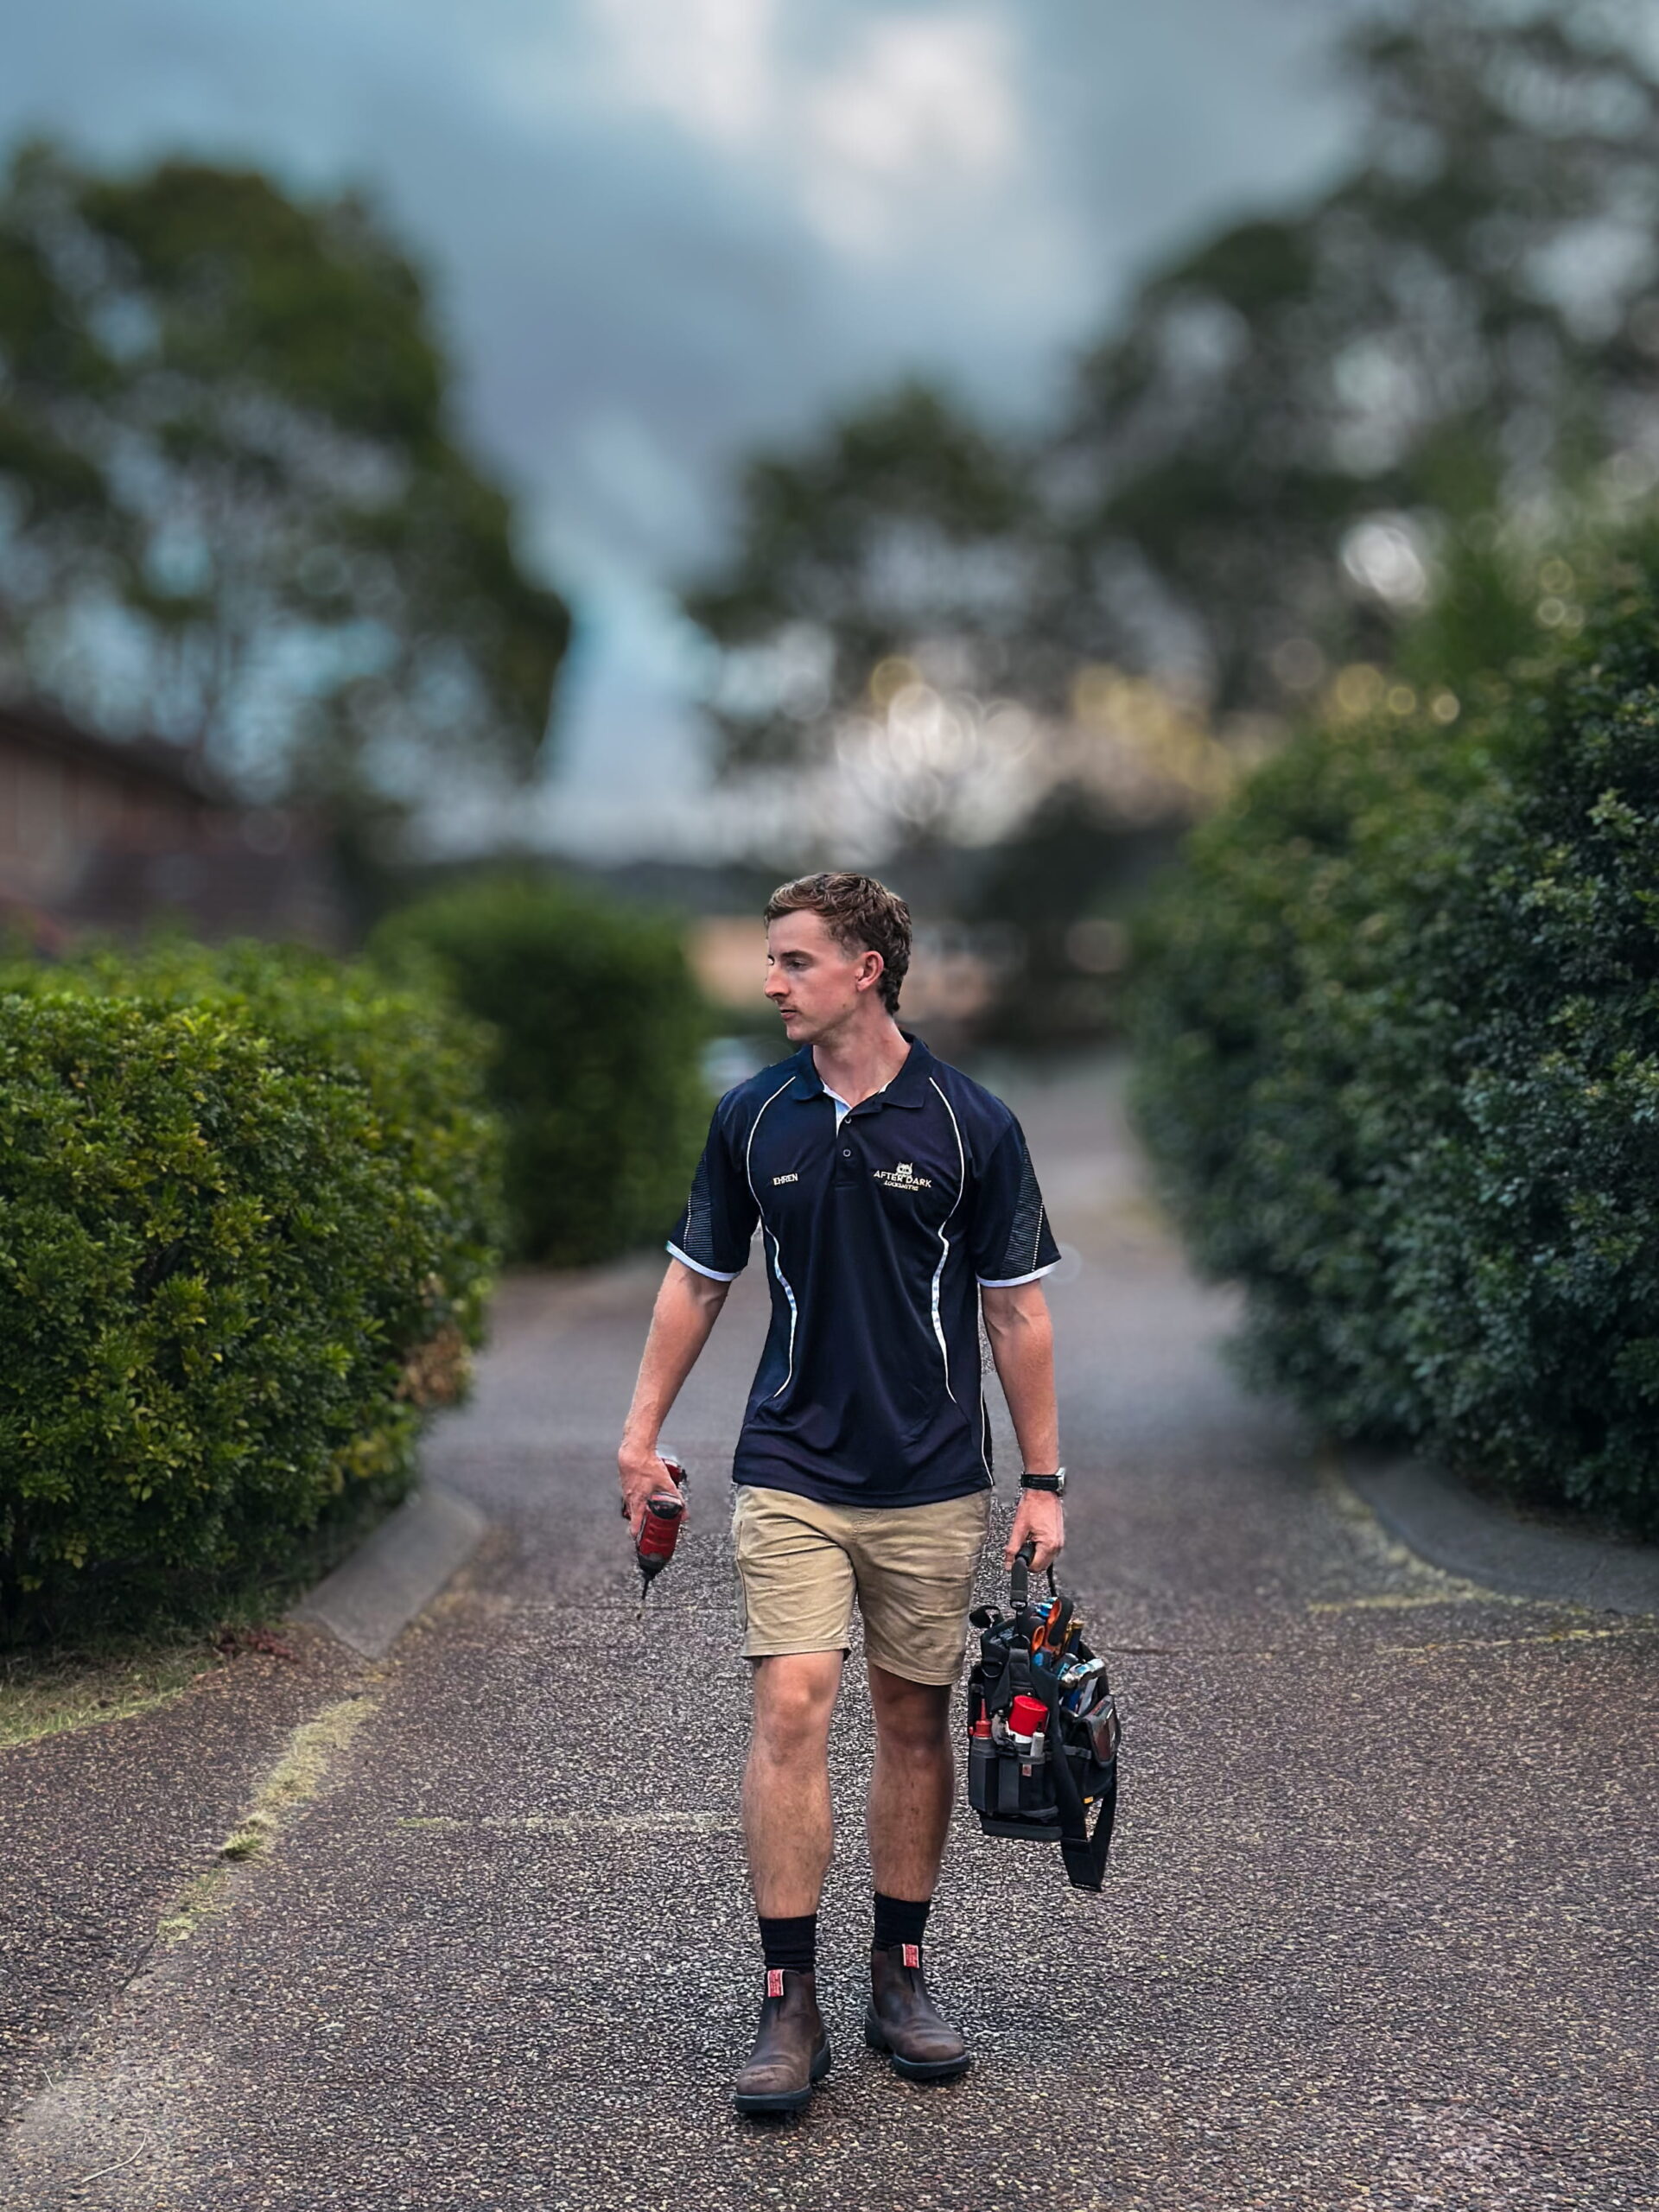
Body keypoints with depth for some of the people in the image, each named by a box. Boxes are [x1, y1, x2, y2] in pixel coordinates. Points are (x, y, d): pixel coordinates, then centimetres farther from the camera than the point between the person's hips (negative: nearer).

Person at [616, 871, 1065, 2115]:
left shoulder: (971, 1126, -5)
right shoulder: (754, 1119, 2)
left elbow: (1018, 1311, -1)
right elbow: (697, 1278, 12)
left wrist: (1044, 1479, -3)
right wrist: (644, 1431, 9)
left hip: (933, 1483, -1)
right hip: (790, 1472, 1)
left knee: (916, 1721, 8)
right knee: (791, 1708, -9)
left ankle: (901, 1978, 23)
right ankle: (790, 2007, -4)